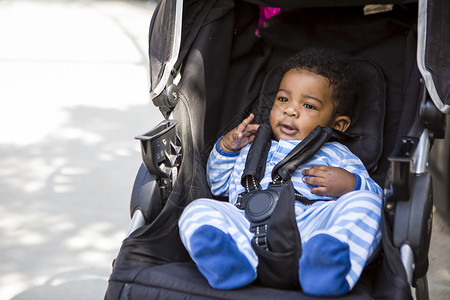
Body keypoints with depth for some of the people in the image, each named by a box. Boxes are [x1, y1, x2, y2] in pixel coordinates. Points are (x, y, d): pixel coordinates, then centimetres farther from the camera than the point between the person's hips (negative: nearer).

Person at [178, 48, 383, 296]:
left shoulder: (337, 156, 26)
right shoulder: (252, 147, 37)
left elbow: (376, 197, 16)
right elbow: (219, 185, 42)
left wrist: (350, 185, -6)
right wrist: (226, 147, 27)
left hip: (309, 227, -2)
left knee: (362, 202, -24)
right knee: (198, 210, -17)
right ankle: (233, 261, -49)